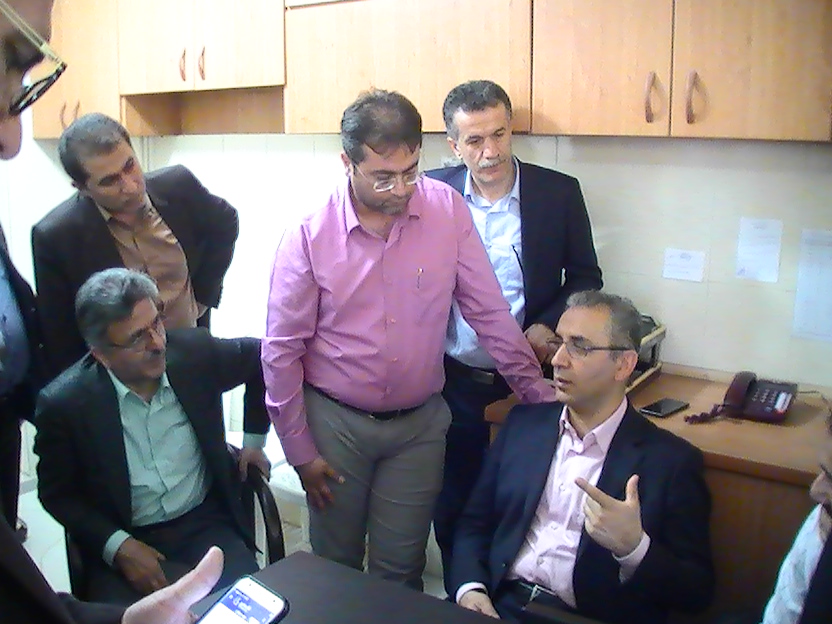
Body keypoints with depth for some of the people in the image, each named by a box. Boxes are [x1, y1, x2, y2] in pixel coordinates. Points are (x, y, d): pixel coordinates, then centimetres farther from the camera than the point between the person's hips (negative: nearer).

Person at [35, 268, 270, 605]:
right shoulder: (63, 403, -14)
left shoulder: (194, 351, -11)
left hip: (207, 524, 2)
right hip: (122, 542, -1)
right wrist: (118, 546, -13)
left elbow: (257, 356, 9)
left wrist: (254, 439, 10)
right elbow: (56, 493, -1)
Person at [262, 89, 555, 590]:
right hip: (335, 422, 0)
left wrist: (538, 393, 0)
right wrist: (300, 450, -4)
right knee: (335, 569, 16)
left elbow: (489, 311, -2)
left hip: (421, 423, 1)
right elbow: (282, 349, -7)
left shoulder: (448, 209, -9)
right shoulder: (310, 233, -13)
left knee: (401, 571, 12)